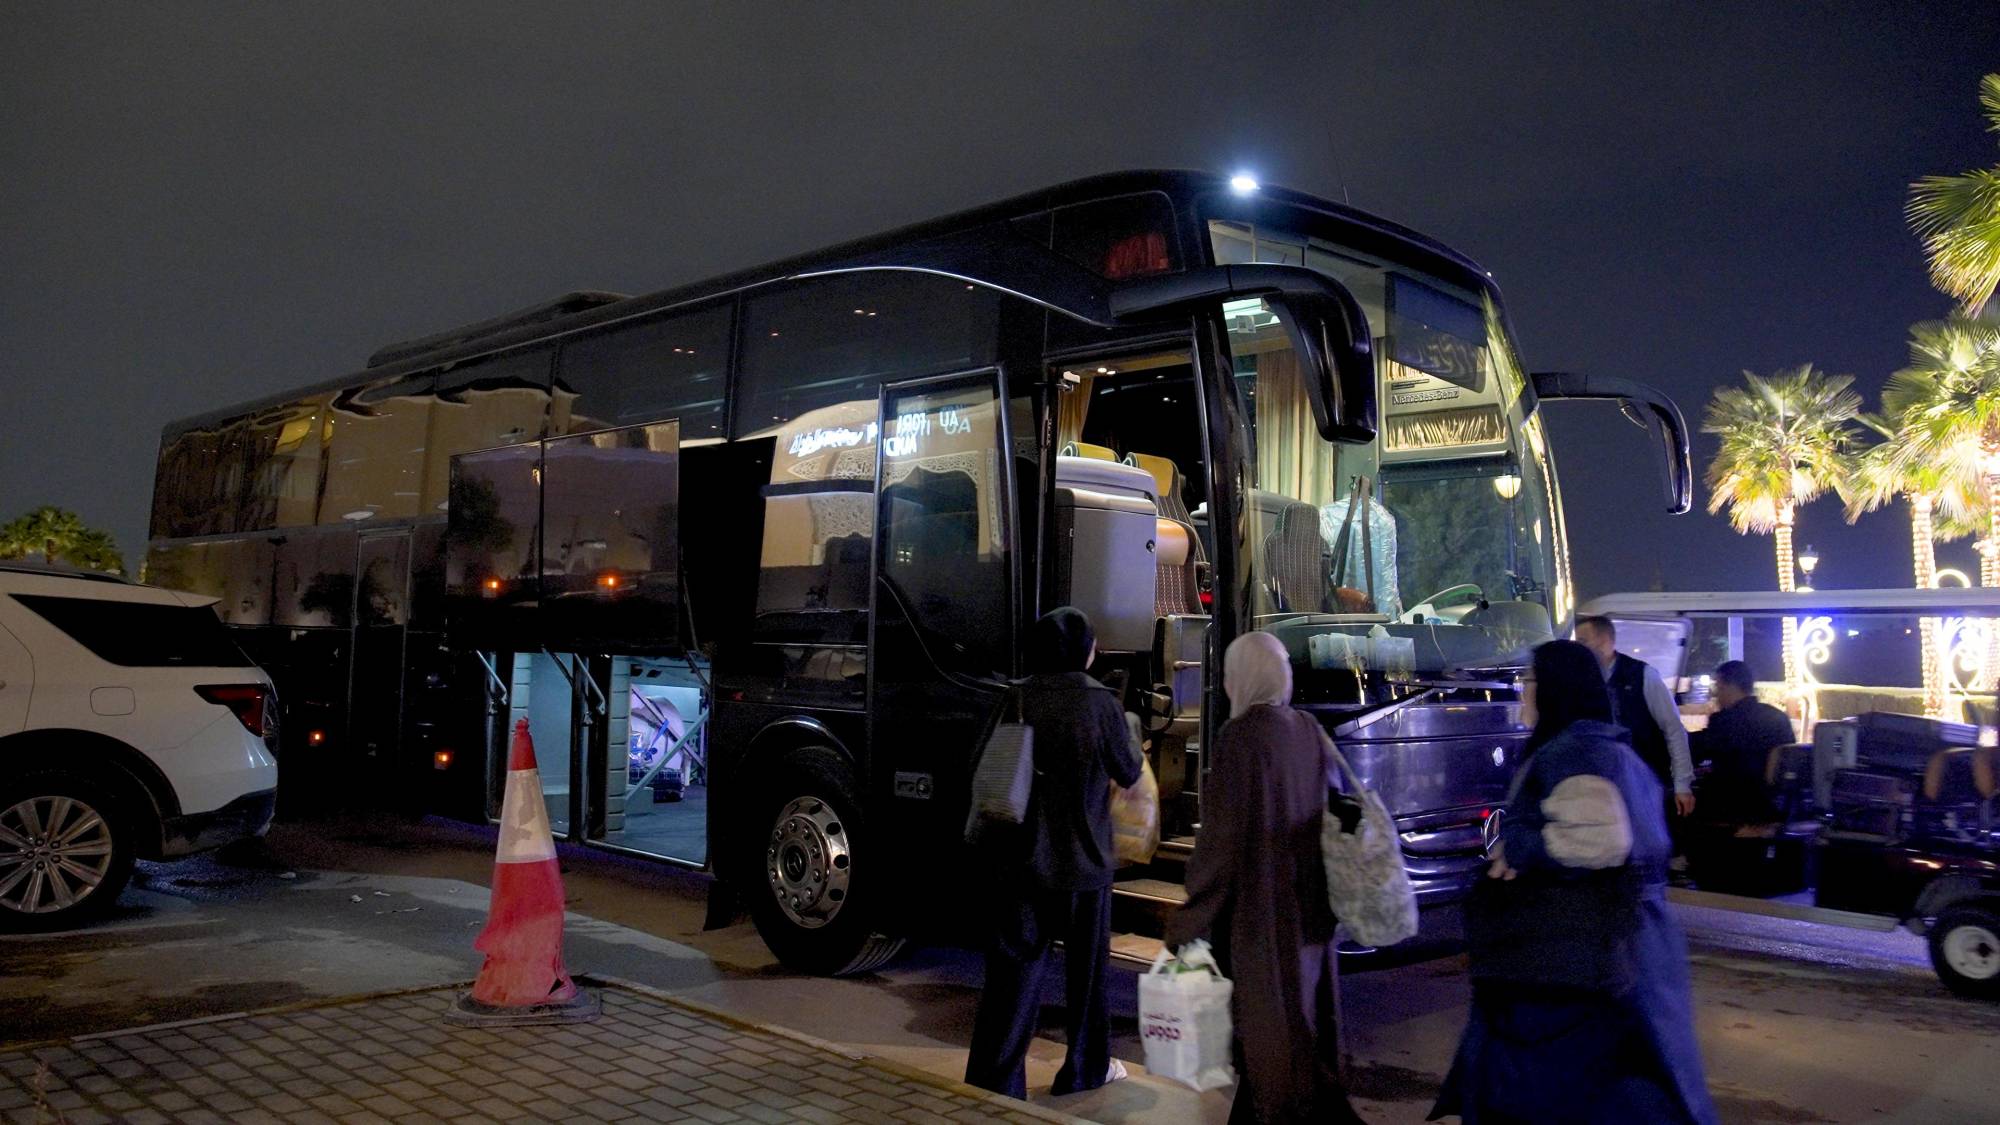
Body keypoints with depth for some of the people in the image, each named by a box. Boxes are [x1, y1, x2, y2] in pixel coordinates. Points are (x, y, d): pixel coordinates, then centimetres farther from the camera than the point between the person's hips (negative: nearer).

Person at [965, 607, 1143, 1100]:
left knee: (1013, 966, 8)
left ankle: (992, 1079, 7)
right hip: (1083, 858, -2)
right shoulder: (1101, 703, -13)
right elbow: (1128, 772, -1)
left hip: (1020, 860, 2)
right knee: (1085, 966, 16)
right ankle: (1086, 1069, 31)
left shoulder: (1015, 701, -5)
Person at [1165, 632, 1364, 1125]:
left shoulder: (1241, 736, -17)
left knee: (1272, 1029, 4)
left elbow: (1222, 837, -19)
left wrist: (1190, 920, -12)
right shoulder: (1310, 730, 3)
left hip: (1261, 907, -7)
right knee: (1303, 1021, 16)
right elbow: (1328, 814, 11)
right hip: (1310, 908, 7)